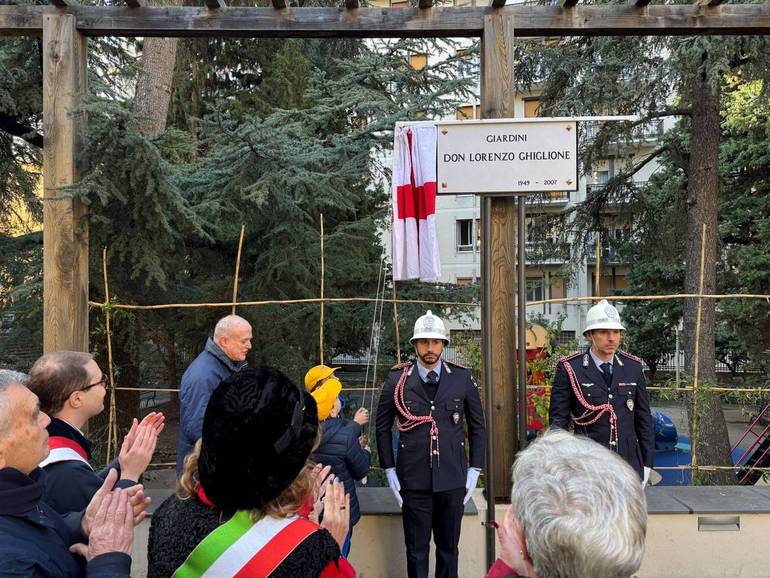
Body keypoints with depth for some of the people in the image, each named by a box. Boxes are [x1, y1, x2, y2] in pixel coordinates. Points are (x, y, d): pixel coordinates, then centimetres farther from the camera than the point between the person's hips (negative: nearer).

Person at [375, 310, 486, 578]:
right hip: (414, 479, -1)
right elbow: (383, 427, 5)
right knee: (416, 549, 10)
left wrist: (475, 469, 3)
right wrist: (389, 469, 2)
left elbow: (477, 426, 7)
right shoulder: (397, 379, -4)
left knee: (449, 547, 14)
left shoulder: (462, 378, -1)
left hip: (453, 478, 1)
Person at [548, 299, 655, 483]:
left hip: (629, 465, 3)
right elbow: (558, 420, -3)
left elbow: (644, 417, 11)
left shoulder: (633, 366, 6)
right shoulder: (569, 368, -6)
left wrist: (647, 464, 10)